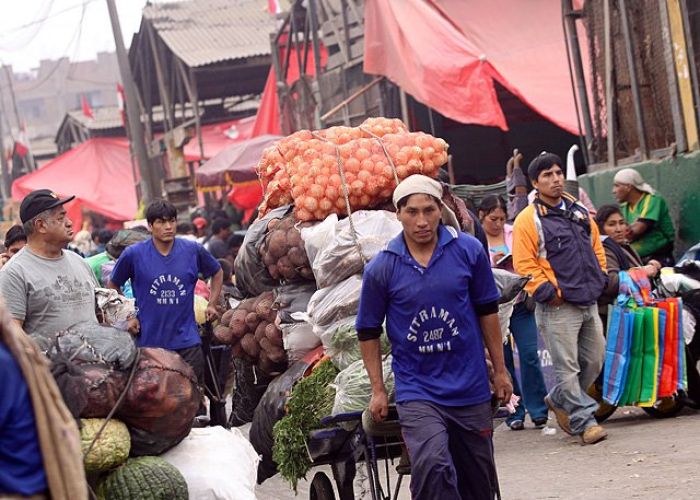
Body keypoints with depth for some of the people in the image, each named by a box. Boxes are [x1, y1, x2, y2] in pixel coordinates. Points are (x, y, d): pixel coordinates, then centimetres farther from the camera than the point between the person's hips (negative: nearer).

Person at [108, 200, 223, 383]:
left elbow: (217, 273, 20)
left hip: (187, 340, 1)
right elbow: (113, 286, 11)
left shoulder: (193, 250, 0)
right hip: (149, 341, -1)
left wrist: (212, 304, 12)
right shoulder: (133, 254, -4)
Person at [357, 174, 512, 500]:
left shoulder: (469, 251, -4)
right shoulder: (381, 269, -7)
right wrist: (378, 391, 2)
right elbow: (368, 332, 4)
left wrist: (500, 371, 9)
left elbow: (487, 311, 7)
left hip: (470, 387, 2)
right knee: (432, 467, -26)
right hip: (417, 390, -2)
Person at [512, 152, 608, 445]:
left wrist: (599, 280, 13)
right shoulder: (528, 220, -7)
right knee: (567, 368, -5)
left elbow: (597, 248, 24)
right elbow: (524, 266, -11)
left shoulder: (580, 212, 14)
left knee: (594, 361, 13)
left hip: (589, 303, 7)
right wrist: (549, 292, -15)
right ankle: (583, 422, 2)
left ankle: (559, 400, 32)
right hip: (558, 308, -7)